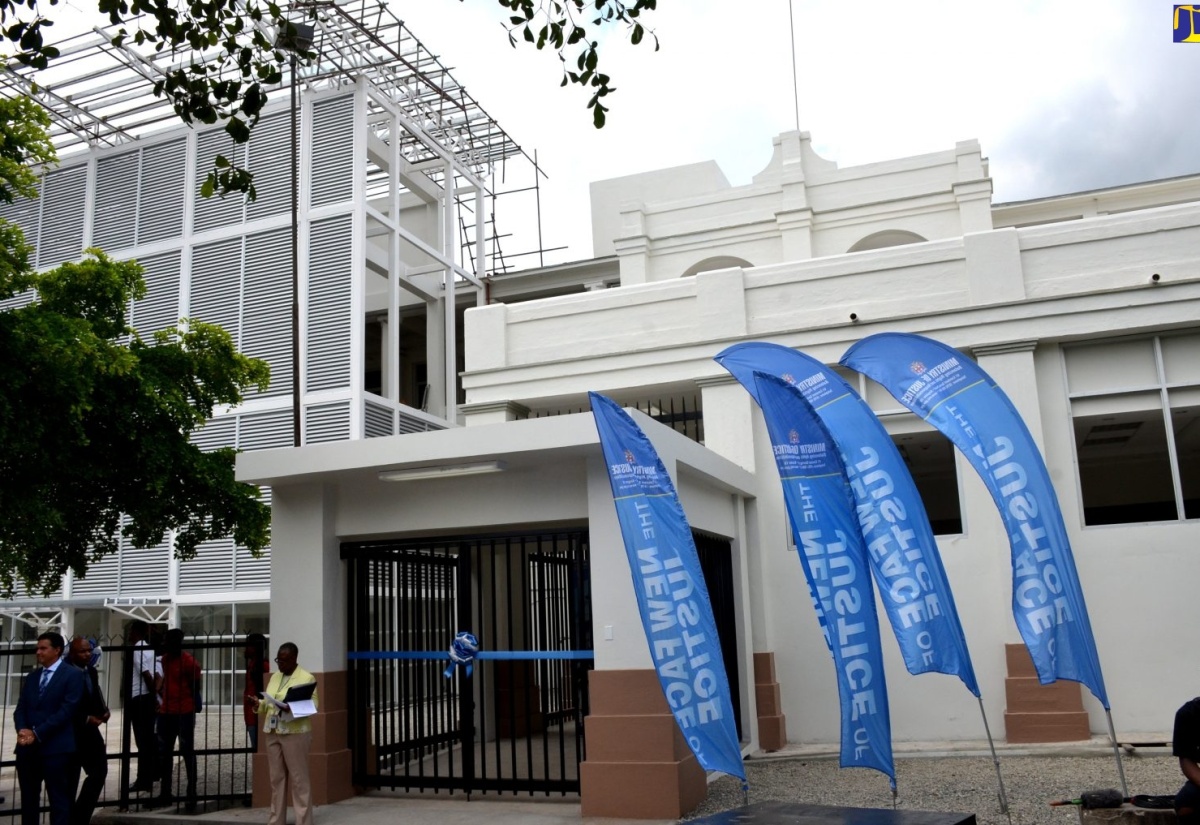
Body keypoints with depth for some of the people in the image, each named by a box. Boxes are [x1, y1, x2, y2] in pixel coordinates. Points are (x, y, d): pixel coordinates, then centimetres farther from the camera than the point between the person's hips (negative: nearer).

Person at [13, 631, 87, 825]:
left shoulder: (73, 675, -3)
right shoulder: (32, 677, 17)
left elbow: (66, 710, -11)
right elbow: (20, 709, 10)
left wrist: (37, 733, -15)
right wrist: (22, 730, -10)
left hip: (56, 748, -6)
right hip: (27, 748, 6)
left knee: (59, 801, -1)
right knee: (28, 800, 11)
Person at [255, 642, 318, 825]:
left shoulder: (307, 678, -4)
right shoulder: (275, 676, 16)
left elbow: (312, 705, -11)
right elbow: (268, 701, 18)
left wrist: (292, 708, -27)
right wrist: (259, 704, -3)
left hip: (295, 733, -6)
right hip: (272, 733, 6)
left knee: (299, 779, -3)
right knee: (276, 778, 10)